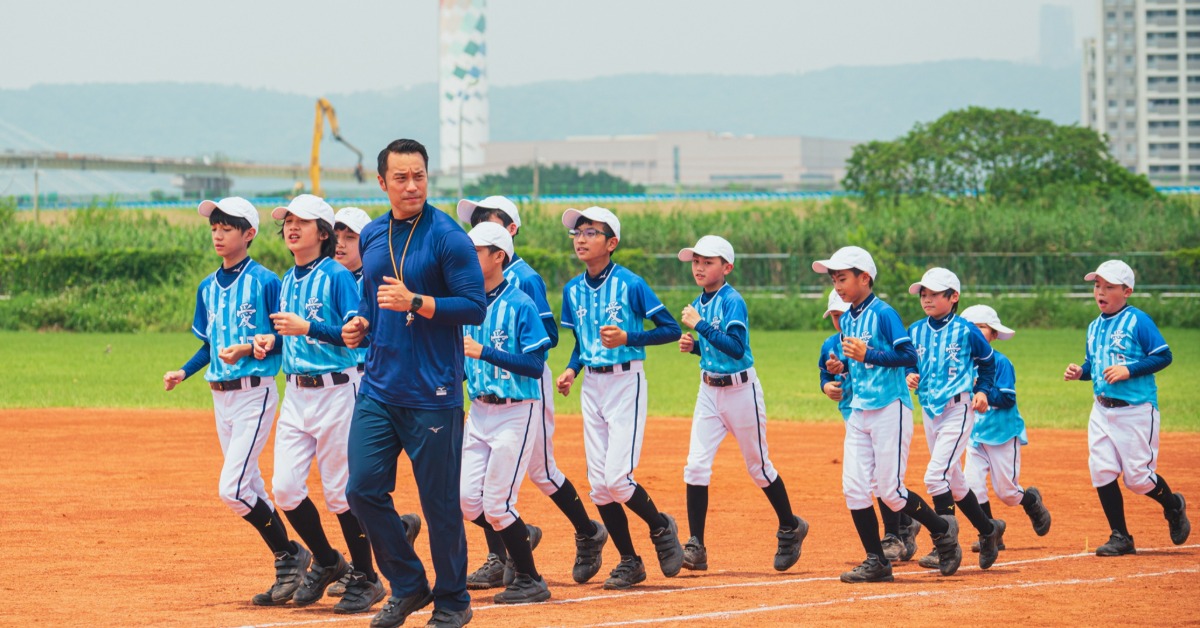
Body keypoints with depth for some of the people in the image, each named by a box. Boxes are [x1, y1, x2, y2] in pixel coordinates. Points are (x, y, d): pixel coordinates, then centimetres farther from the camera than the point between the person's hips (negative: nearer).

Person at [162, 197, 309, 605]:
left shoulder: (265, 282, -9)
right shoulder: (208, 288, 12)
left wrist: (248, 349, -22)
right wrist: (183, 373, 2)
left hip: (255, 394, -7)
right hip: (221, 397, 7)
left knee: (232, 489, -15)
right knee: (250, 491, 9)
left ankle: (290, 556, 0)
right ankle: (288, 569, 17)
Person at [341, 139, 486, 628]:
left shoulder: (448, 237, -8)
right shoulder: (372, 237, 12)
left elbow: (475, 307, -12)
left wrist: (416, 303, -22)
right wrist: (361, 323, 6)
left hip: (433, 394, -6)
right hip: (378, 388, 6)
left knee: (440, 502, -1)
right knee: (363, 489, 1)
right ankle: (407, 586, 19)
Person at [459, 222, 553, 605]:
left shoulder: (520, 305, -12)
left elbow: (536, 366, -18)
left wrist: (483, 352, -25)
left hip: (516, 413, -7)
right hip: (479, 411, 7)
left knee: (496, 504, -8)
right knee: (467, 500, 2)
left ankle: (530, 580, 6)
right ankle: (520, 537, 24)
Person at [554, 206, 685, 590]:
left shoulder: (630, 284, -10)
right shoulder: (573, 290, 7)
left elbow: (671, 329, -9)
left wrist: (628, 338, -21)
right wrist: (571, 370, 1)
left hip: (626, 382, -6)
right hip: (591, 386, 6)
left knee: (617, 478, -15)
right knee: (598, 485, 4)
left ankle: (661, 527, 12)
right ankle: (629, 562, 15)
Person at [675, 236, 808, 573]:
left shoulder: (733, 301, -16)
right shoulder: (699, 303, 7)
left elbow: (736, 347, -27)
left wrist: (700, 326, -29)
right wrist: (692, 346, 0)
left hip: (740, 390, -6)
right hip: (709, 390, 6)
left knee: (758, 466, 7)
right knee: (696, 465, -6)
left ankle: (791, 528, 28)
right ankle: (696, 548, -6)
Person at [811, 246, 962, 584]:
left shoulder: (884, 313, -11)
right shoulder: (847, 319, 12)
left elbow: (909, 356, -18)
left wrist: (867, 355, -25)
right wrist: (841, 367, 3)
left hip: (890, 408, -8)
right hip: (859, 411, 8)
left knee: (889, 490, -7)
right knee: (854, 488, 0)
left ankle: (942, 529, 16)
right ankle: (876, 562, 6)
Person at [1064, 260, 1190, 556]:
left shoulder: (1138, 321, -9)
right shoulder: (1094, 327, 13)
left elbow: (1164, 356, -12)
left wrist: (1129, 370, -21)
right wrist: (1080, 371, 2)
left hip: (1136, 411, -7)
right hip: (1102, 410, 7)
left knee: (1137, 477, -5)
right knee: (1101, 472, -1)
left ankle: (1173, 506, 25)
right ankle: (1120, 537, 9)